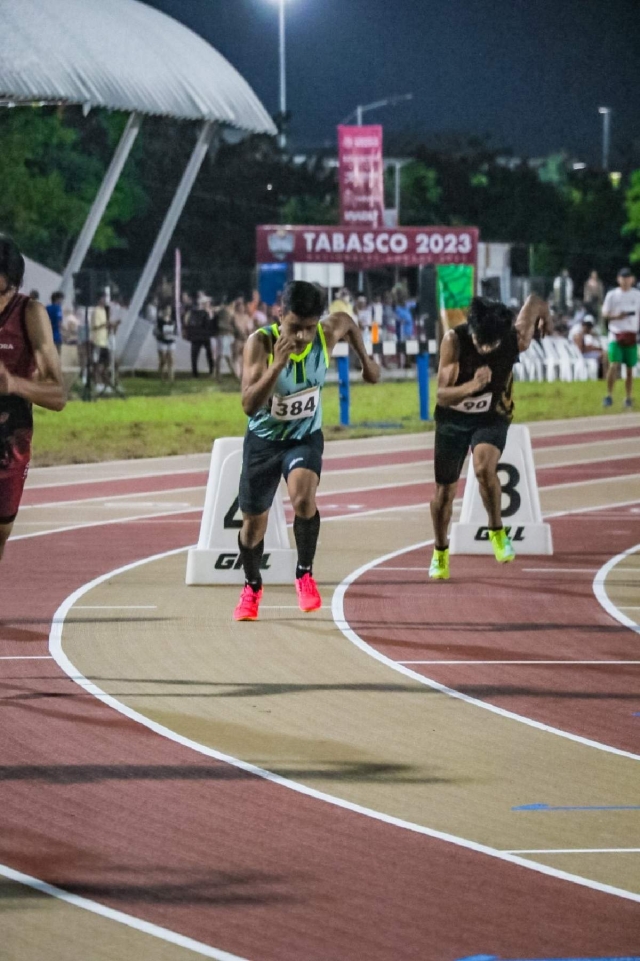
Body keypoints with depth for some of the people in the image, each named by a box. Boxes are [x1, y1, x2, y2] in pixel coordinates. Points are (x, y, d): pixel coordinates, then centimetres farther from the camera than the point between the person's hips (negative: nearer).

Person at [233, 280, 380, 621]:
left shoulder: (328, 334, -19)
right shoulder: (260, 343, -28)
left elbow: (348, 322, 8)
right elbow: (250, 404, -36)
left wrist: (366, 362, 15)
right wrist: (278, 364, -46)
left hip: (305, 437, 0)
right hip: (264, 438, 0)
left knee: (303, 497, -29)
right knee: (253, 523, 10)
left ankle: (305, 574, -6)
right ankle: (252, 587, 39)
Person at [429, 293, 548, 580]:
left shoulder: (516, 339, -24)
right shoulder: (454, 340, -26)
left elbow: (533, 301, -3)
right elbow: (442, 395, -25)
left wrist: (542, 314, 21)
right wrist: (472, 386, -45)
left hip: (492, 418, -1)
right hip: (453, 418, 1)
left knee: (484, 467, -31)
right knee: (444, 490, 9)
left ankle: (497, 531, -8)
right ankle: (440, 552, 34)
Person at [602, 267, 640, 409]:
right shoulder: (612, 295, 4)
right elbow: (604, 315, 4)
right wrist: (616, 316, -15)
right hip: (616, 335, -2)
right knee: (613, 365, -14)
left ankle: (629, 398, 11)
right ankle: (609, 396, -10)